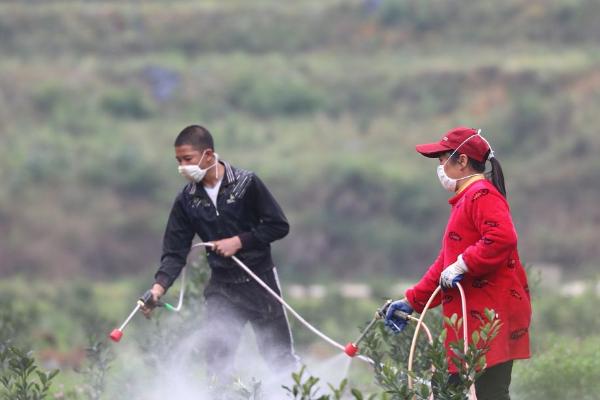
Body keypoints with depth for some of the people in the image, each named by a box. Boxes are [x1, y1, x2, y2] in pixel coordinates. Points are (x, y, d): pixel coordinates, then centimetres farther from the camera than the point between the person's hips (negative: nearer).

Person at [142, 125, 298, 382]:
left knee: (281, 360, 3)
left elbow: (279, 226, -8)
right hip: (221, 286, 3)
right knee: (217, 362, -7)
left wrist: (239, 241, -16)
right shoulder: (186, 201, 0)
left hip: (260, 280, -3)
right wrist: (160, 285, -17)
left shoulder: (246, 183, -10)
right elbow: (175, 252, -1)